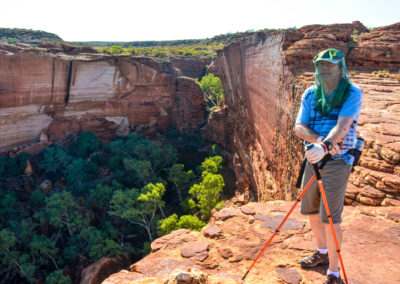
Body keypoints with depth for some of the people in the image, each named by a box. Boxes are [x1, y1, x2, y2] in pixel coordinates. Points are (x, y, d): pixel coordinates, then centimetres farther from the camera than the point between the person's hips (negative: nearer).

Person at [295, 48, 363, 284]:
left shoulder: (353, 93, -10)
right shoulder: (310, 94, 3)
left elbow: (343, 126, -25)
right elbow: (299, 127, -4)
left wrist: (325, 146, -42)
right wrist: (320, 140, -22)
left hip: (338, 161, -5)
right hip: (313, 158, 6)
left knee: (330, 218, -6)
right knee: (311, 210, 16)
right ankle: (322, 253, 40)